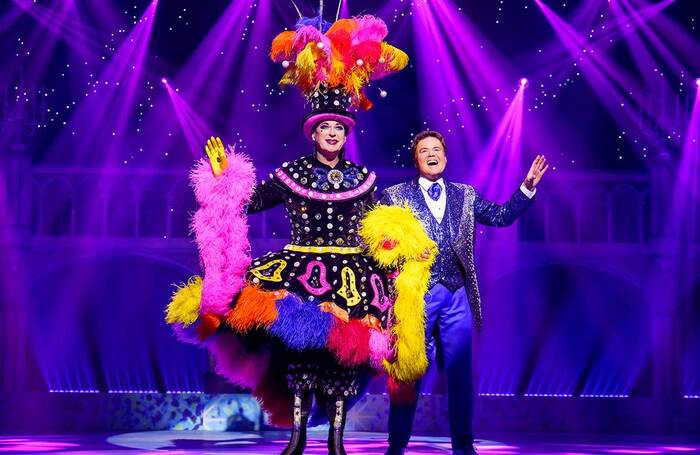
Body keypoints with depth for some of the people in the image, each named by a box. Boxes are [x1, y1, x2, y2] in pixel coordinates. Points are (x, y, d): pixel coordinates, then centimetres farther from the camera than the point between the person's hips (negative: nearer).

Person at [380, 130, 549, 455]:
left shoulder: (465, 195, 15)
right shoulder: (394, 196, 6)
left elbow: (502, 215, 13)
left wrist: (528, 187, 3)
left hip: (456, 295, 3)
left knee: (460, 371, 5)